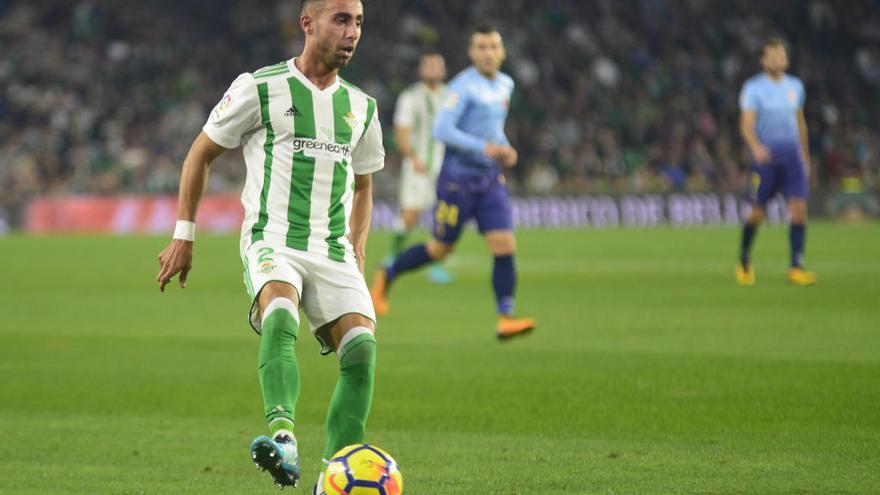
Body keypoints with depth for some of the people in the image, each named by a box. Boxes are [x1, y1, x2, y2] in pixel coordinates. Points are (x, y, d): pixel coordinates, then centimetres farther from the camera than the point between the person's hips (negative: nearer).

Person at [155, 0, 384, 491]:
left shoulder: (361, 108, 16)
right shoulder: (260, 88, 2)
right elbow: (201, 154, 9)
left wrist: (357, 254, 19)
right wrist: (184, 235, 6)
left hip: (334, 252, 4)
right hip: (272, 242, -4)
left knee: (362, 349, -16)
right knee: (281, 319, -35)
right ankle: (283, 438, -52)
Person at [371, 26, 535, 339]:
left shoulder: (505, 85, 11)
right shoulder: (463, 86, -13)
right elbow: (441, 130, -21)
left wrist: (504, 149, 8)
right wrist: (483, 147, -26)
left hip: (491, 180, 6)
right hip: (458, 179, -6)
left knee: (505, 247, -8)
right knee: (439, 250, 4)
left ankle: (505, 319, -8)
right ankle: (386, 276, 28)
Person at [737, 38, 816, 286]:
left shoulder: (795, 86, 12)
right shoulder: (753, 88, -4)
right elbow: (747, 124, -14)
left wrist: (805, 156, 25)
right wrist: (756, 147, -32)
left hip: (792, 154, 4)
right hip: (766, 154, -4)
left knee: (799, 208, -11)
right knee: (758, 212, 0)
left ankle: (796, 267, -10)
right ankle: (744, 260, 25)